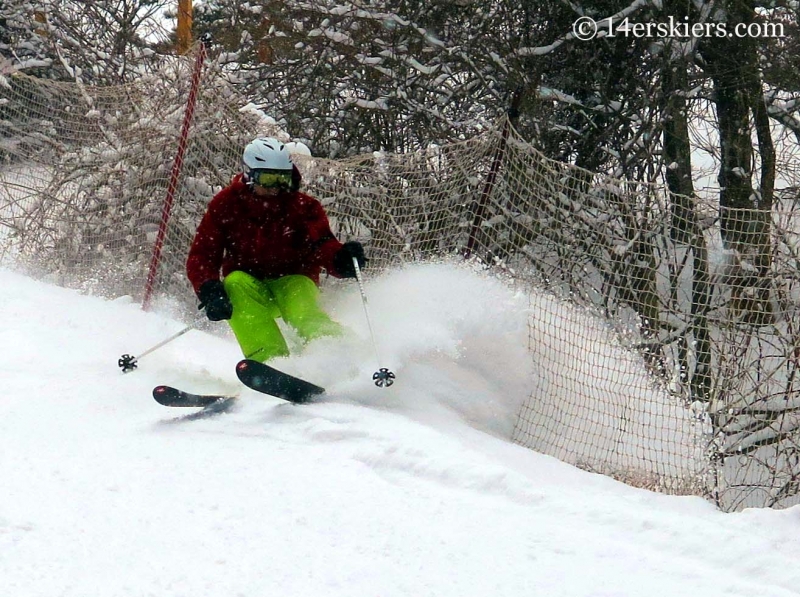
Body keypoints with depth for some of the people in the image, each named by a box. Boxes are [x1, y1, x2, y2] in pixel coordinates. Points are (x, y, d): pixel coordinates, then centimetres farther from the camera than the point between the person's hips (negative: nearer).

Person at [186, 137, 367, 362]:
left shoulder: (303, 206, -9)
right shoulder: (225, 205, -7)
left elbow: (321, 245, -24)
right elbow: (201, 255, -9)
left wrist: (341, 259, -49)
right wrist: (209, 289, -29)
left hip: (293, 279, -1)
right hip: (248, 280, 1)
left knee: (304, 317, -33)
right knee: (236, 285, -33)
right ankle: (268, 359, -44)